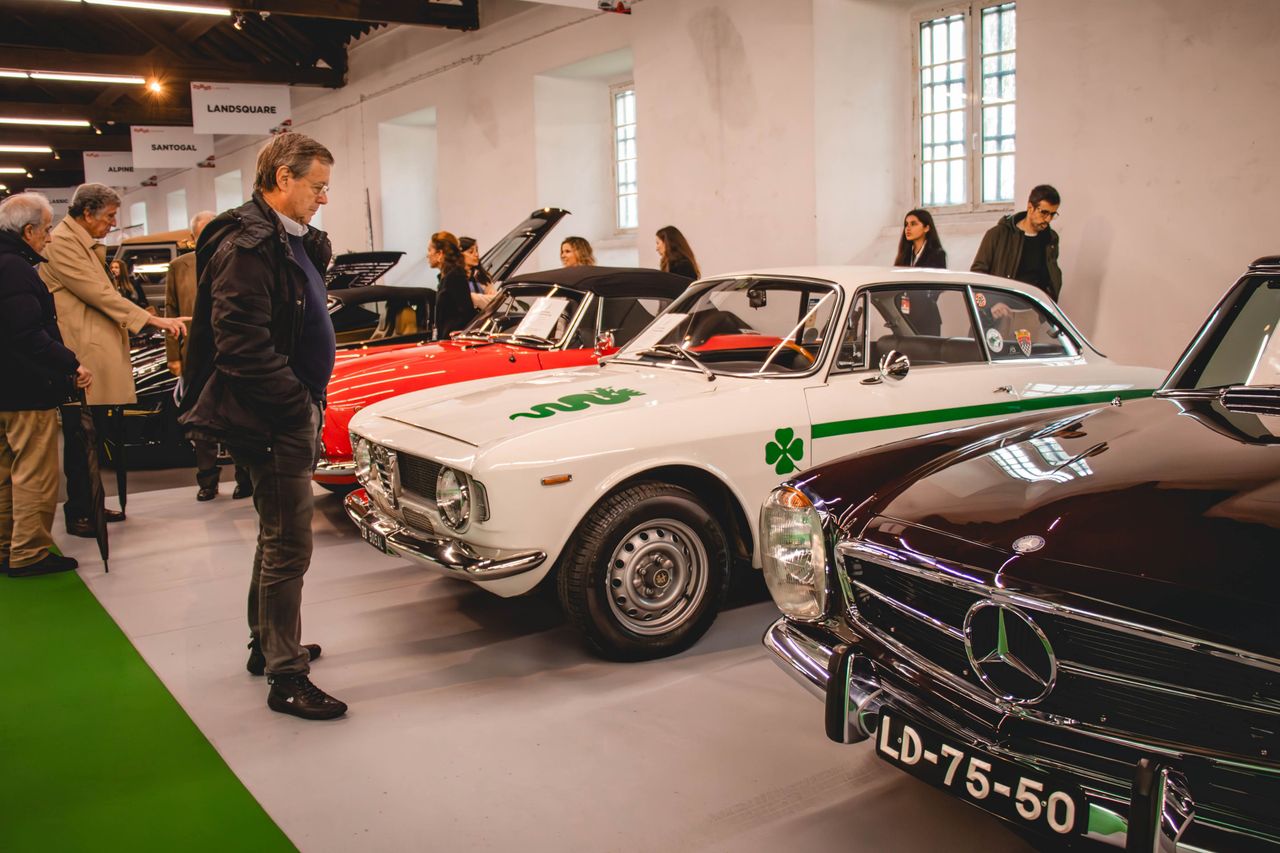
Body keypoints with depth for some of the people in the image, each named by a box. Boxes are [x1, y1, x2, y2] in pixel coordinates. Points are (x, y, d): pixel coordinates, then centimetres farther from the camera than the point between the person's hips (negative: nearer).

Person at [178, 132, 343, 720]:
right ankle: (285, 679, 8)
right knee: (287, 548, -3)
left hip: (289, 417, 11)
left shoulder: (287, 239, 13)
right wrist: (301, 407, -21)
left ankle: (268, 644, 37)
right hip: (275, 423, -11)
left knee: (278, 538, 21)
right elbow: (242, 347, -25)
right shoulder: (247, 245, -18)